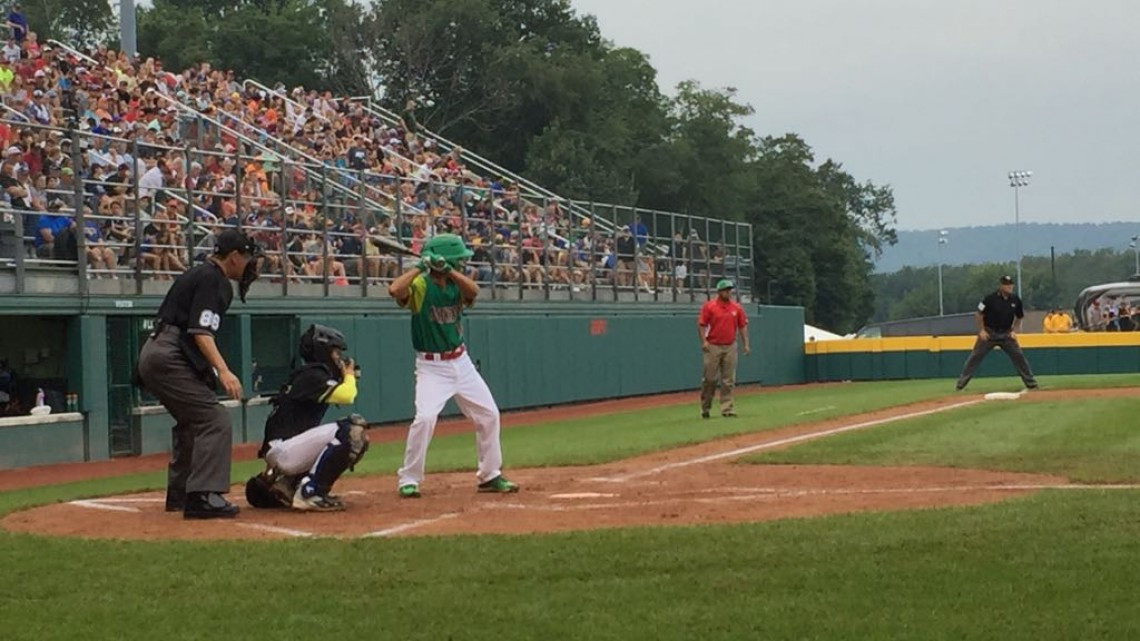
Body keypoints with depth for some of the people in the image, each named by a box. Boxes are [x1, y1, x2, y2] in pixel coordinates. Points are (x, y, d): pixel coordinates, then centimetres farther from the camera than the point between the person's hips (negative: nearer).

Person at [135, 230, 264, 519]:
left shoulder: (199, 274, 22)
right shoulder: (213, 280, -9)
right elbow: (201, 332, -20)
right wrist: (223, 371, -31)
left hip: (153, 353, 11)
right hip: (169, 358, -11)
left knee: (191, 422, 24)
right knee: (215, 421, -15)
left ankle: (179, 494, 31)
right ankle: (202, 496, -24)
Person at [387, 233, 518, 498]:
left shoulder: (456, 284, 4)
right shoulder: (420, 286, -13)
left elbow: (474, 291, -18)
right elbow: (395, 290, -34)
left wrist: (448, 270, -28)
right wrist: (421, 267, -27)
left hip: (461, 363, 7)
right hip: (431, 367, -6)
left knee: (489, 414, 8)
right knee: (425, 418, -23)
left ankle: (490, 475, 22)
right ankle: (409, 480, -10)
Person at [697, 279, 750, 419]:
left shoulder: (737, 307, 7)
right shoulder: (709, 306, -3)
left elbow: (743, 326, 10)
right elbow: (701, 325, -5)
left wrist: (745, 344, 4)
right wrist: (704, 341, -16)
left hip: (730, 347, 3)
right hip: (713, 347, -3)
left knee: (728, 381, 1)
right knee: (710, 379, -1)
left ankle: (727, 409, 4)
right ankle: (705, 408, 11)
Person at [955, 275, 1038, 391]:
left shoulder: (1015, 300, -4)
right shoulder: (990, 299, -15)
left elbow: (1019, 317, 11)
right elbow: (979, 315, -6)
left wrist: (1014, 331, -1)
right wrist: (981, 330, -12)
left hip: (1006, 334, 3)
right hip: (989, 333, -3)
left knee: (1019, 356, -4)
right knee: (975, 357, -3)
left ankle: (1031, 383, 7)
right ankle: (961, 383, 3)